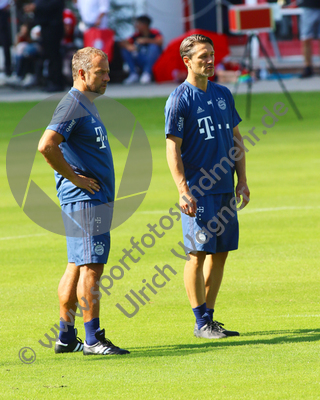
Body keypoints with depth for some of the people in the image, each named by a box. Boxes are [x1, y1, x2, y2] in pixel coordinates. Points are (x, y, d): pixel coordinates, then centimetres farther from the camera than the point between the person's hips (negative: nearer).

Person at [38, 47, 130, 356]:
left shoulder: (86, 105, 18)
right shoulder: (72, 105, -14)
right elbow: (46, 146, -26)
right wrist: (74, 178, -19)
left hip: (97, 198, 10)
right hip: (85, 200, -10)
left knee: (77, 266, 12)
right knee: (91, 266, -9)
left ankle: (66, 338, 16)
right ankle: (93, 339, -8)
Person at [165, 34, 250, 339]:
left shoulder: (223, 94, 13)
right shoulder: (179, 100, -7)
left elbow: (235, 138, 19)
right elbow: (173, 148, -10)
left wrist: (242, 181, 12)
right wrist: (183, 192, -18)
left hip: (225, 188, 7)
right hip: (198, 190, -7)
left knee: (220, 253, 7)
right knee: (198, 252, -5)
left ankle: (209, 317, 14)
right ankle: (201, 322, 0)